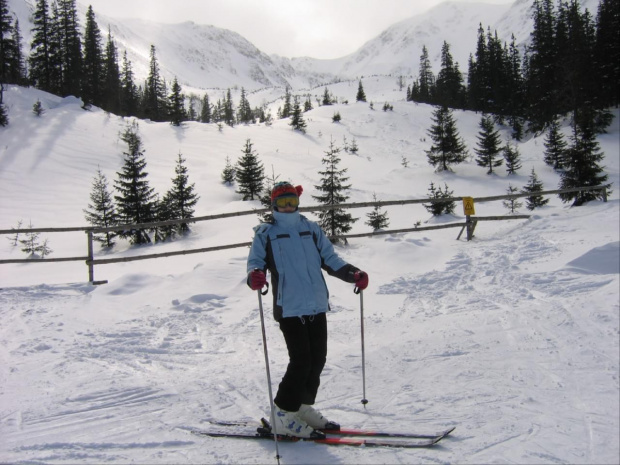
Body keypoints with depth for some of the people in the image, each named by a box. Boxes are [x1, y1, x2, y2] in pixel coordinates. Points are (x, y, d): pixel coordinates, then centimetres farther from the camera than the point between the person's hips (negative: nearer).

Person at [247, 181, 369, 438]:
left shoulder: (311, 229, 15)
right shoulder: (265, 233, 5)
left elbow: (330, 258, 14)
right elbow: (255, 261, -1)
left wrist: (353, 274, -2)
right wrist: (255, 275, -26)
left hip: (317, 306, 5)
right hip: (289, 308, -5)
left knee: (317, 359, 8)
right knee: (301, 361, -11)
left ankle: (303, 407, 27)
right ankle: (283, 416, 4)